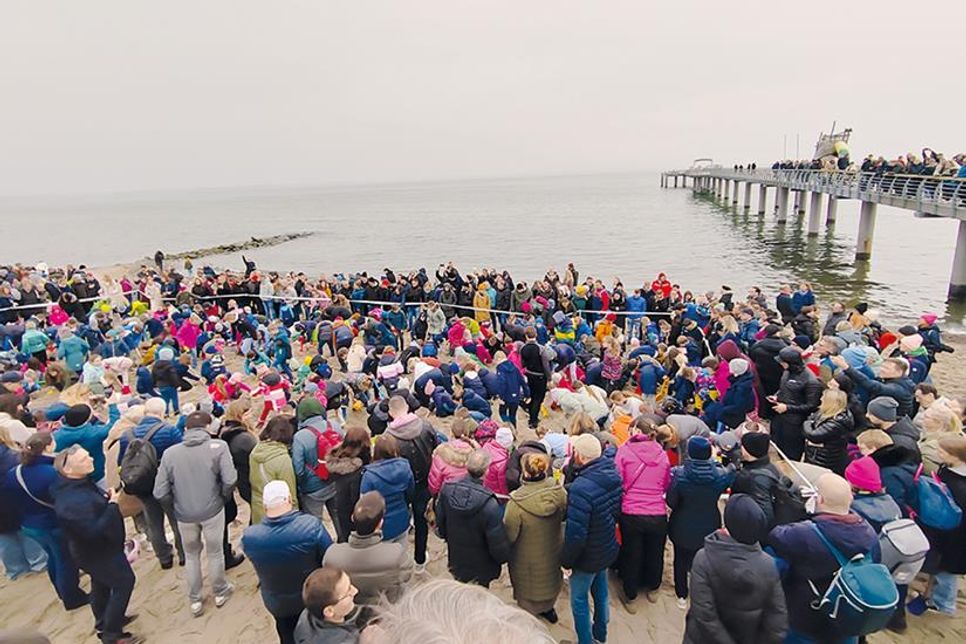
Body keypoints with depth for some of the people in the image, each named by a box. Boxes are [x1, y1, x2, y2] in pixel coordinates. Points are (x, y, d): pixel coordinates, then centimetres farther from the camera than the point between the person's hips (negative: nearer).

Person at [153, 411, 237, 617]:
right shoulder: (218, 446, -14)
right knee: (215, 553, 19)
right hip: (212, 510, -2)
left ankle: (195, 600, 36)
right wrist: (222, 496, -1)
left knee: (191, 555, 24)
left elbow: (160, 493, -6)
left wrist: (177, 504, 12)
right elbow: (230, 480, -21)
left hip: (184, 514, 2)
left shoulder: (170, 453, -7)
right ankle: (220, 593, 38)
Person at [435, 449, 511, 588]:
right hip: (481, 570, -4)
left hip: (456, 562, 5)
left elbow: (440, 525, -2)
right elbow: (499, 547, -25)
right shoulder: (489, 505, -34)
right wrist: (505, 556, -3)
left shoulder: (447, 489, -19)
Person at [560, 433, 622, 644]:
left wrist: (566, 561, -14)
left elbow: (575, 534, -30)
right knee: (601, 591, 28)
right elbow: (617, 510, 6)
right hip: (609, 550, 8)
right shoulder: (613, 475, -10)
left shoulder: (581, 488, -36)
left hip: (588, 557, -7)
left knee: (579, 600, 16)